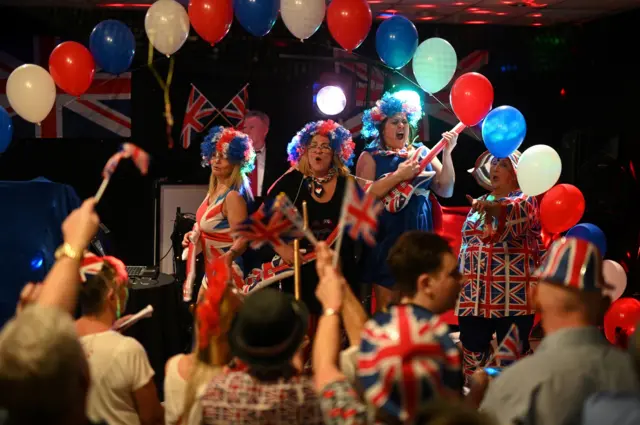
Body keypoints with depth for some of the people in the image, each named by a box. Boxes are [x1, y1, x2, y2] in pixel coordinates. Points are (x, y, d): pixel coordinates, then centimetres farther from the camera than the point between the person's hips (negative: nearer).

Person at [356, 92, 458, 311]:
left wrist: (447, 154, -7)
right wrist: (397, 176, -19)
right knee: (387, 306, -2)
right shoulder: (370, 156, 2)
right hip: (387, 237, -3)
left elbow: (446, 190, 3)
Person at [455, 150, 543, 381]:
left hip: (512, 294, -5)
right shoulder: (480, 203, 19)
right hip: (473, 293, 6)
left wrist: (493, 207, -44)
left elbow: (516, 213, -24)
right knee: (472, 353, 7)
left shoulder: (524, 199, 1)